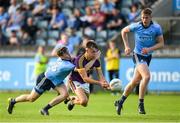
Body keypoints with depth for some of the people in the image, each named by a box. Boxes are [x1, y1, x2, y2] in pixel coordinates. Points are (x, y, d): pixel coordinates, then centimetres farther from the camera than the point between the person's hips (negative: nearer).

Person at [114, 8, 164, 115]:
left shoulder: (157, 28, -6)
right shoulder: (136, 26, -8)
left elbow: (161, 44, -4)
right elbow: (124, 31, 10)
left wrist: (149, 49, -20)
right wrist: (127, 46, 3)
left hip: (148, 56, 4)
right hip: (138, 55, -4)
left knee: (135, 81, 10)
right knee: (147, 76, -25)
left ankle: (121, 102, 26)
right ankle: (141, 104, -17)